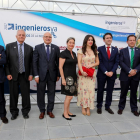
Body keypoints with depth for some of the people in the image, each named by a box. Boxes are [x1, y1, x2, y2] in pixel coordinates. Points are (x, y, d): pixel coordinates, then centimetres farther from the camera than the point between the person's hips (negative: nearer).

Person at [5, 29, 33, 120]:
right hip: (13, 75, 0)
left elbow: (31, 62, 5)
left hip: (25, 75, 1)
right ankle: (14, 112, 26)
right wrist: (8, 73, -7)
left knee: (26, 94, 6)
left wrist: (31, 74, -1)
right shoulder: (9, 46, 2)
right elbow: (6, 61, 0)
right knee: (13, 94, 8)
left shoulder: (29, 48, 5)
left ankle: (25, 111, 25)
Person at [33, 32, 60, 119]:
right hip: (41, 74, -1)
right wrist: (36, 75, -7)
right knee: (41, 94, 8)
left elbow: (58, 62, 5)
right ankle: (42, 111, 26)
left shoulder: (56, 48, 5)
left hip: (52, 74, 1)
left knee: (51, 93, 10)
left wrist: (58, 75, 1)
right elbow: (35, 62, -1)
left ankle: (50, 110, 27)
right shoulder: (38, 47, 2)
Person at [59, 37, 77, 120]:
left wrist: (75, 77, 13)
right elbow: (60, 67, -13)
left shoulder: (74, 54, 13)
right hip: (67, 77, -7)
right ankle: (65, 113, 9)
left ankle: (68, 112, 24)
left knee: (69, 96, 12)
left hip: (73, 77, 7)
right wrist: (63, 79, -17)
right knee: (69, 96, -6)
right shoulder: (63, 53, -9)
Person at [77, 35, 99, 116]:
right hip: (83, 74, -3)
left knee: (91, 90, 1)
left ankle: (88, 108, 11)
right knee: (83, 89, -1)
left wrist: (92, 65, -8)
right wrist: (82, 71, -20)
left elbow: (97, 62, 12)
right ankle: (83, 107, 13)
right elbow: (79, 62, -7)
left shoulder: (95, 51, 12)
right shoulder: (81, 51, 1)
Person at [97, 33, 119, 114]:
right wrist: (105, 72, -13)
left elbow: (117, 62, 3)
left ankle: (108, 106, 23)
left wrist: (112, 72, -10)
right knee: (100, 90, 6)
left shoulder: (115, 49, 8)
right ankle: (99, 107, 19)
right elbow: (100, 62, -6)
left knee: (110, 91, 9)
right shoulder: (100, 49, 0)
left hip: (112, 74, 2)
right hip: (102, 74, -2)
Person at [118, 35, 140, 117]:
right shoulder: (123, 51, 3)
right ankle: (121, 108, 23)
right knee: (123, 92, 8)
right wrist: (129, 71, -17)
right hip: (125, 75, -1)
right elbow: (121, 63, -7)